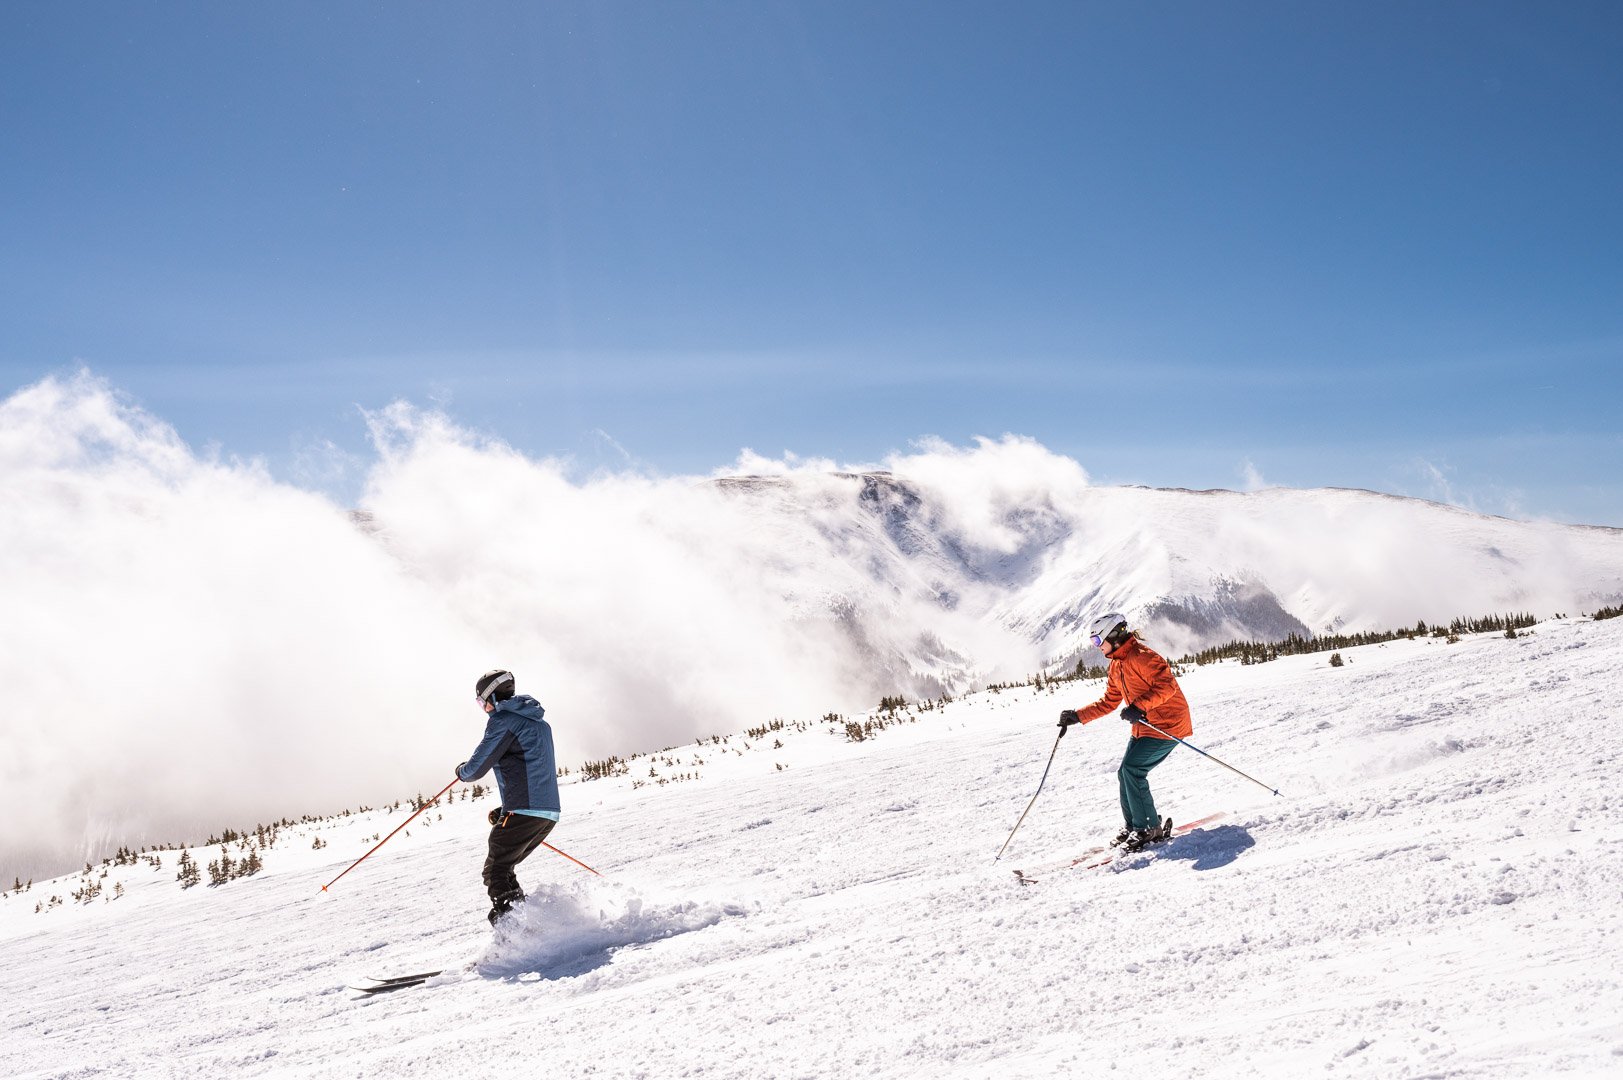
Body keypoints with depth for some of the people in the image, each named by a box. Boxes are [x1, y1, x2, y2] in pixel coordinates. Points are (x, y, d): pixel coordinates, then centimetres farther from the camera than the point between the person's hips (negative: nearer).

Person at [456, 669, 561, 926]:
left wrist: (461, 772, 18)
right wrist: (505, 809, 27)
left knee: (495, 874, -4)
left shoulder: (504, 719, -4)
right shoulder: (539, 722, 24)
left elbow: (477, 767, -6)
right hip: (548, 813, 9)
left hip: (522, 812, -9)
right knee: (502, 870, 17)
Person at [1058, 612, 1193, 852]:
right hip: (1143, 728, 10)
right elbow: (1109, 702, 18)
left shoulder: (1141, 656, -18)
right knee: (1125, 773, 7)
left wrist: (1140, 706, -36)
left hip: (1168, 724, -10)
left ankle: (1149, 828, -5)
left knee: (1132, 770, -15)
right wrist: (1078, 716, 9)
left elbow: (1167, 684, -27)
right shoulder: (1116, 665, 12)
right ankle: (1133, 826, 19)